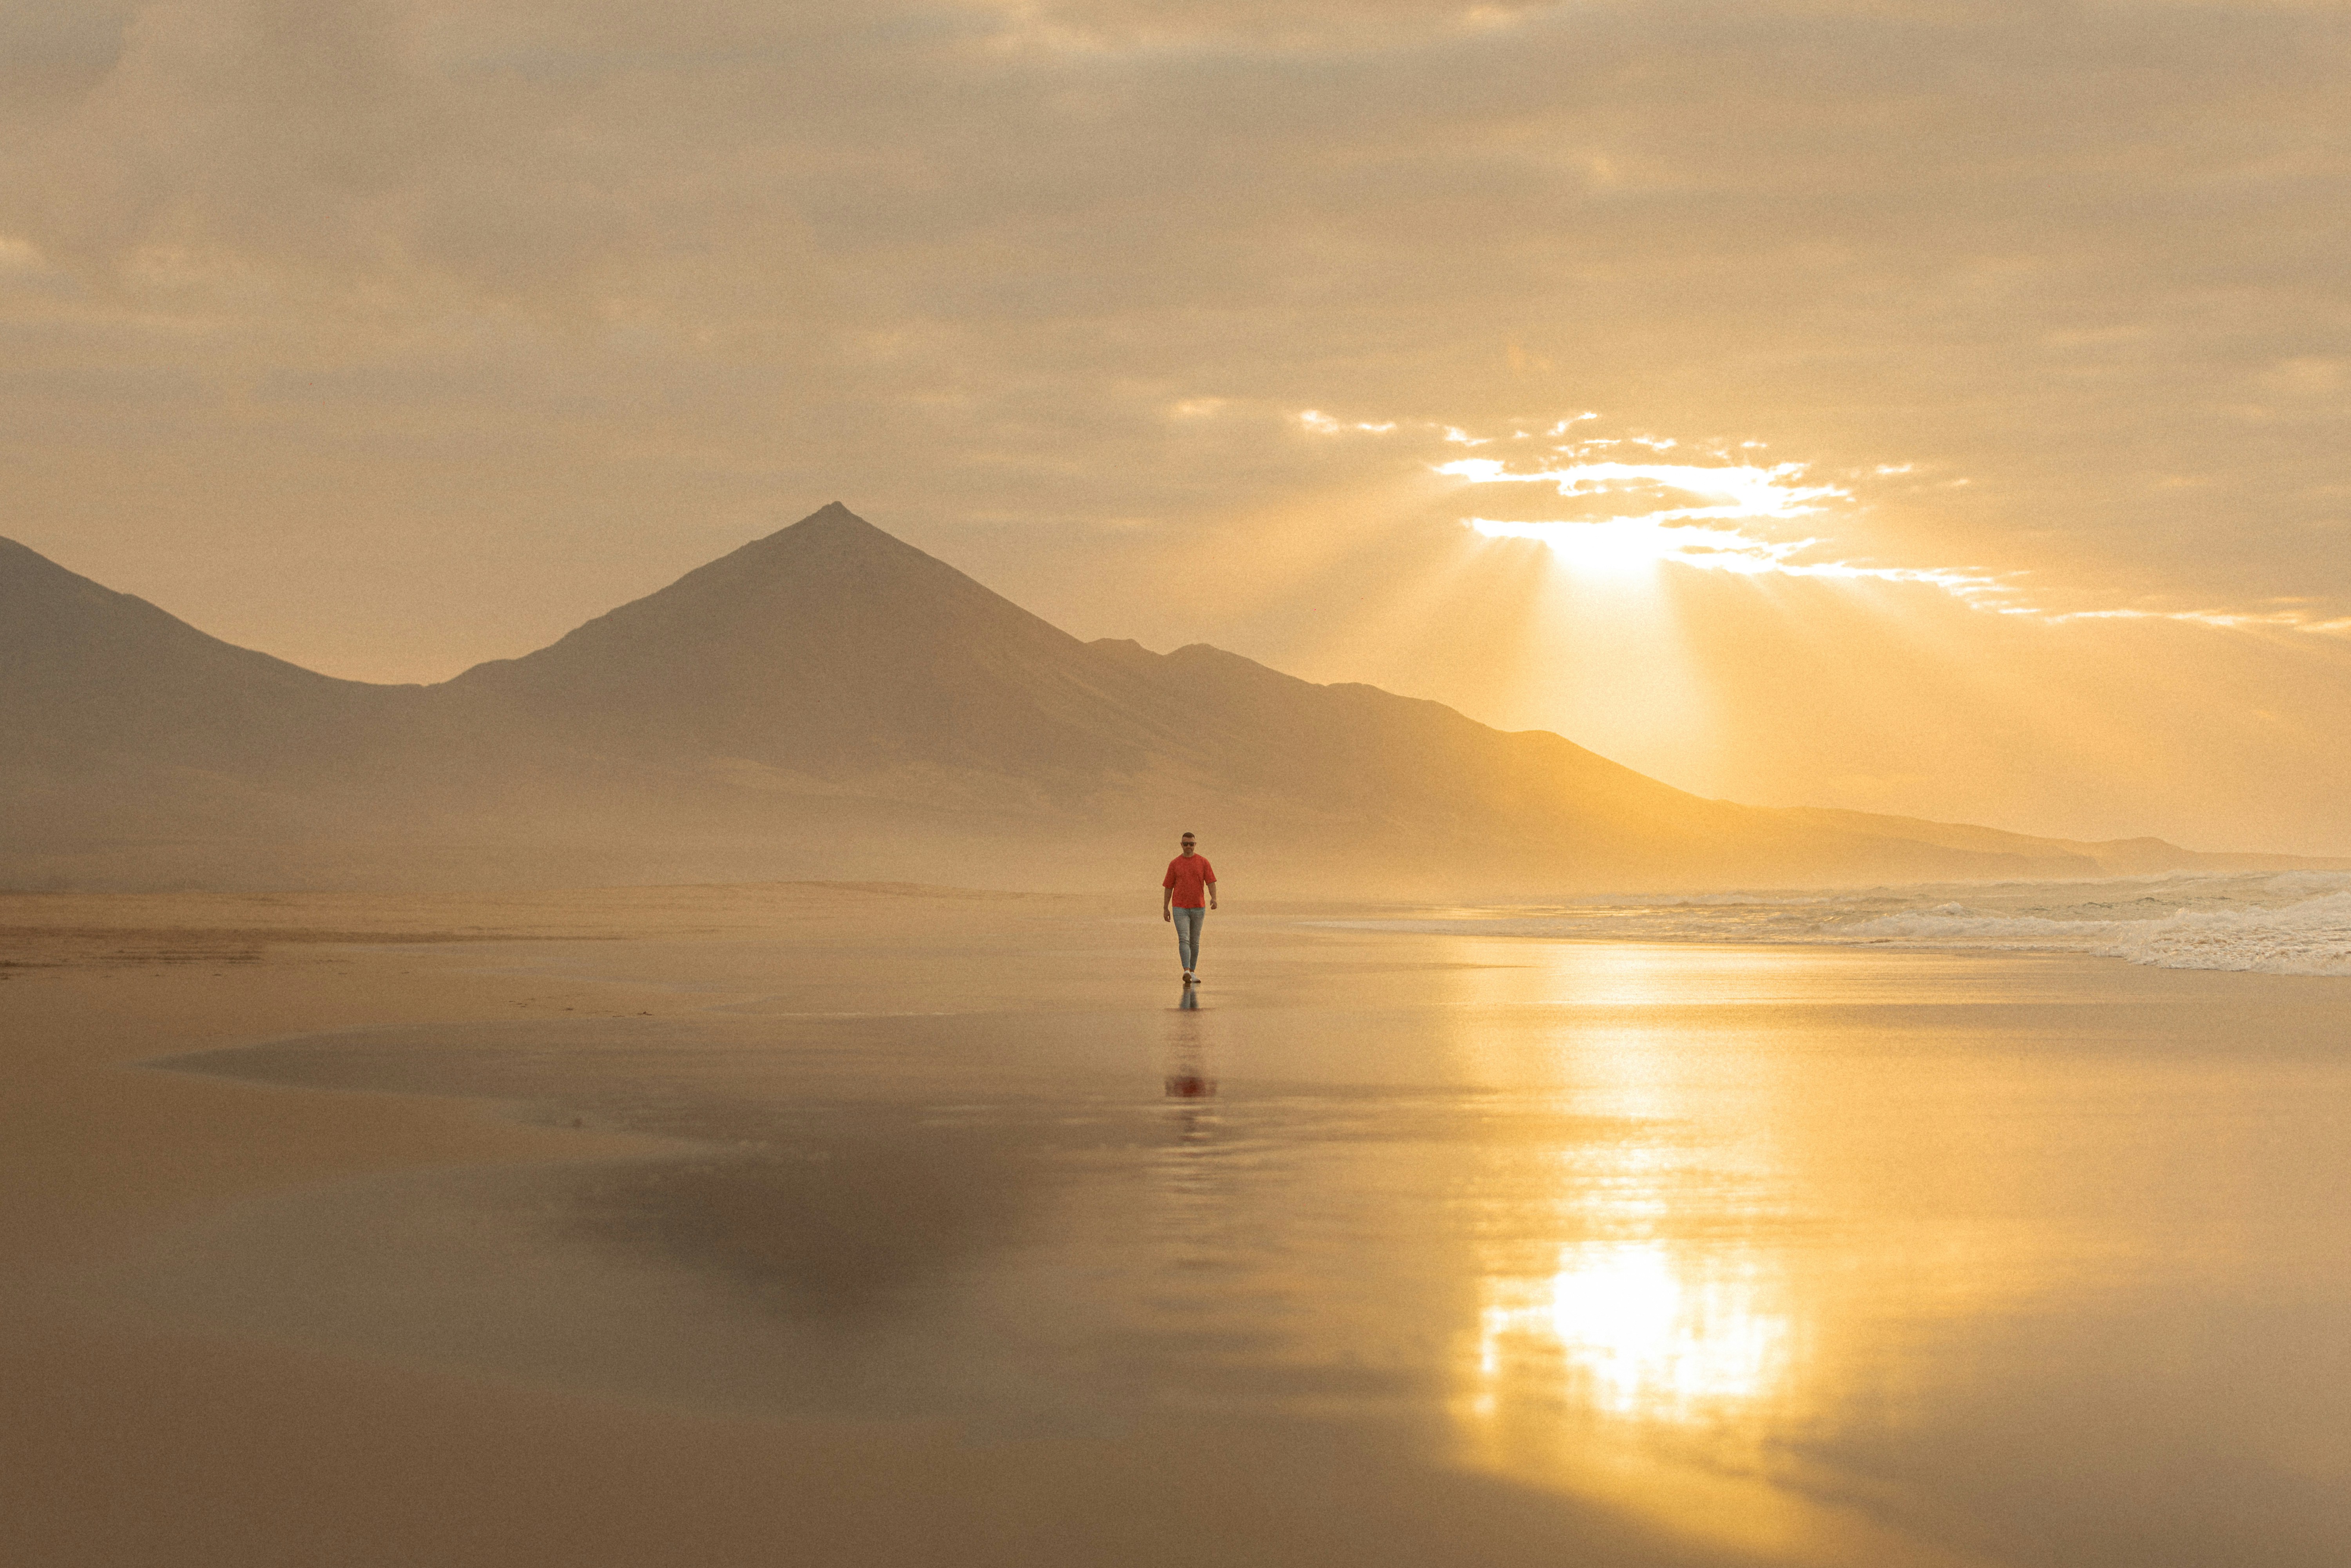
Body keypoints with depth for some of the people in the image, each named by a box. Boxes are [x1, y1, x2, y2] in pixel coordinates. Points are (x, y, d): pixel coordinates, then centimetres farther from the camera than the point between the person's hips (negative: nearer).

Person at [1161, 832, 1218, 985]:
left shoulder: (1203, 862, 3)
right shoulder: (1174, 864, 3)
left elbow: (1211, 882, -3)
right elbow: (1168, 887, 6)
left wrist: (1213, 898, -21)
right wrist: (1165, 908, 3)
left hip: (1198, 908, 2)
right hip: (1180, 908, -2)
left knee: (1194, 942, 11)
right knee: (1184, 939, -16)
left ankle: (1193, 972, 20)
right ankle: (1186, 972, -28)